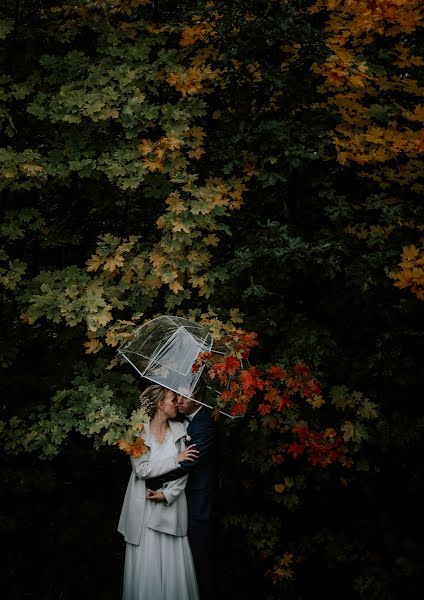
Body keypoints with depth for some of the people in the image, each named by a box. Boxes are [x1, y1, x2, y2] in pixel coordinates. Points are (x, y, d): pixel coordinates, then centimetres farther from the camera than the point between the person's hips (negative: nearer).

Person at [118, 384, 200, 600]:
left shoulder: (179, 430, 4)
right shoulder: (139, 432, -6)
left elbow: (184, 470, 0)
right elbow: (142, 469, -14)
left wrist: (167, 494, -13)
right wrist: (175, 459, -12)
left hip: (171, 504, 3)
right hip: (144, 507, -2)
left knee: (174, 564, 3)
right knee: (146, 564, 1)